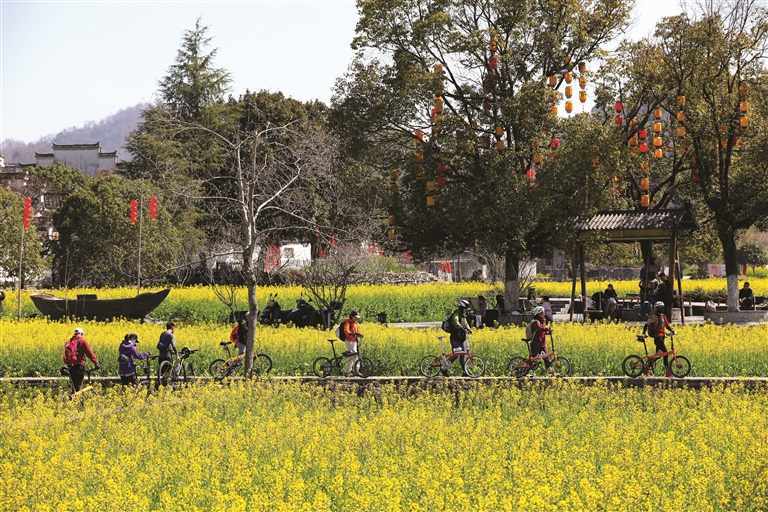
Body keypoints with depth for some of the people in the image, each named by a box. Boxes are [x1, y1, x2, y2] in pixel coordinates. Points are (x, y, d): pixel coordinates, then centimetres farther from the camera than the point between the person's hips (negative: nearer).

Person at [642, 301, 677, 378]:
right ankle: (668, 372, -13)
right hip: (657, 337, -9)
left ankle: (646, 370, 19)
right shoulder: (654, 317, -9)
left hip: (662, 337, 9)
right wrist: (643, 334, -11)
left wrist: (672, 330, 1)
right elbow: (646, 325, -6)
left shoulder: (663, 316, 14)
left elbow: (667, 325, 17)